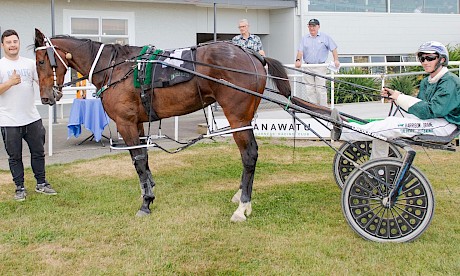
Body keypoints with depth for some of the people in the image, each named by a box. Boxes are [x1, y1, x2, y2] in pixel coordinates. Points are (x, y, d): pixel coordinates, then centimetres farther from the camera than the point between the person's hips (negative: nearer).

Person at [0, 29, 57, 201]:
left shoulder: (30, 63, 7)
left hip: (32, 118, 4)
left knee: (38, 152, 12)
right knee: (15, 157, 7)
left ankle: (41, 183, 26)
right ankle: (20, 188, 18)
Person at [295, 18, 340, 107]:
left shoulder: (325, 37, 5)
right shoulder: (305, 38, 11)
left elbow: (333, 49, 4)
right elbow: (300, 51, 3)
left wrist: (336, 60, -9)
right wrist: (298, 60, -15)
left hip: (320, 67, -3)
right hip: (308, 67, 3)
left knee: (321, 88, -9)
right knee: (310, 89, 3)